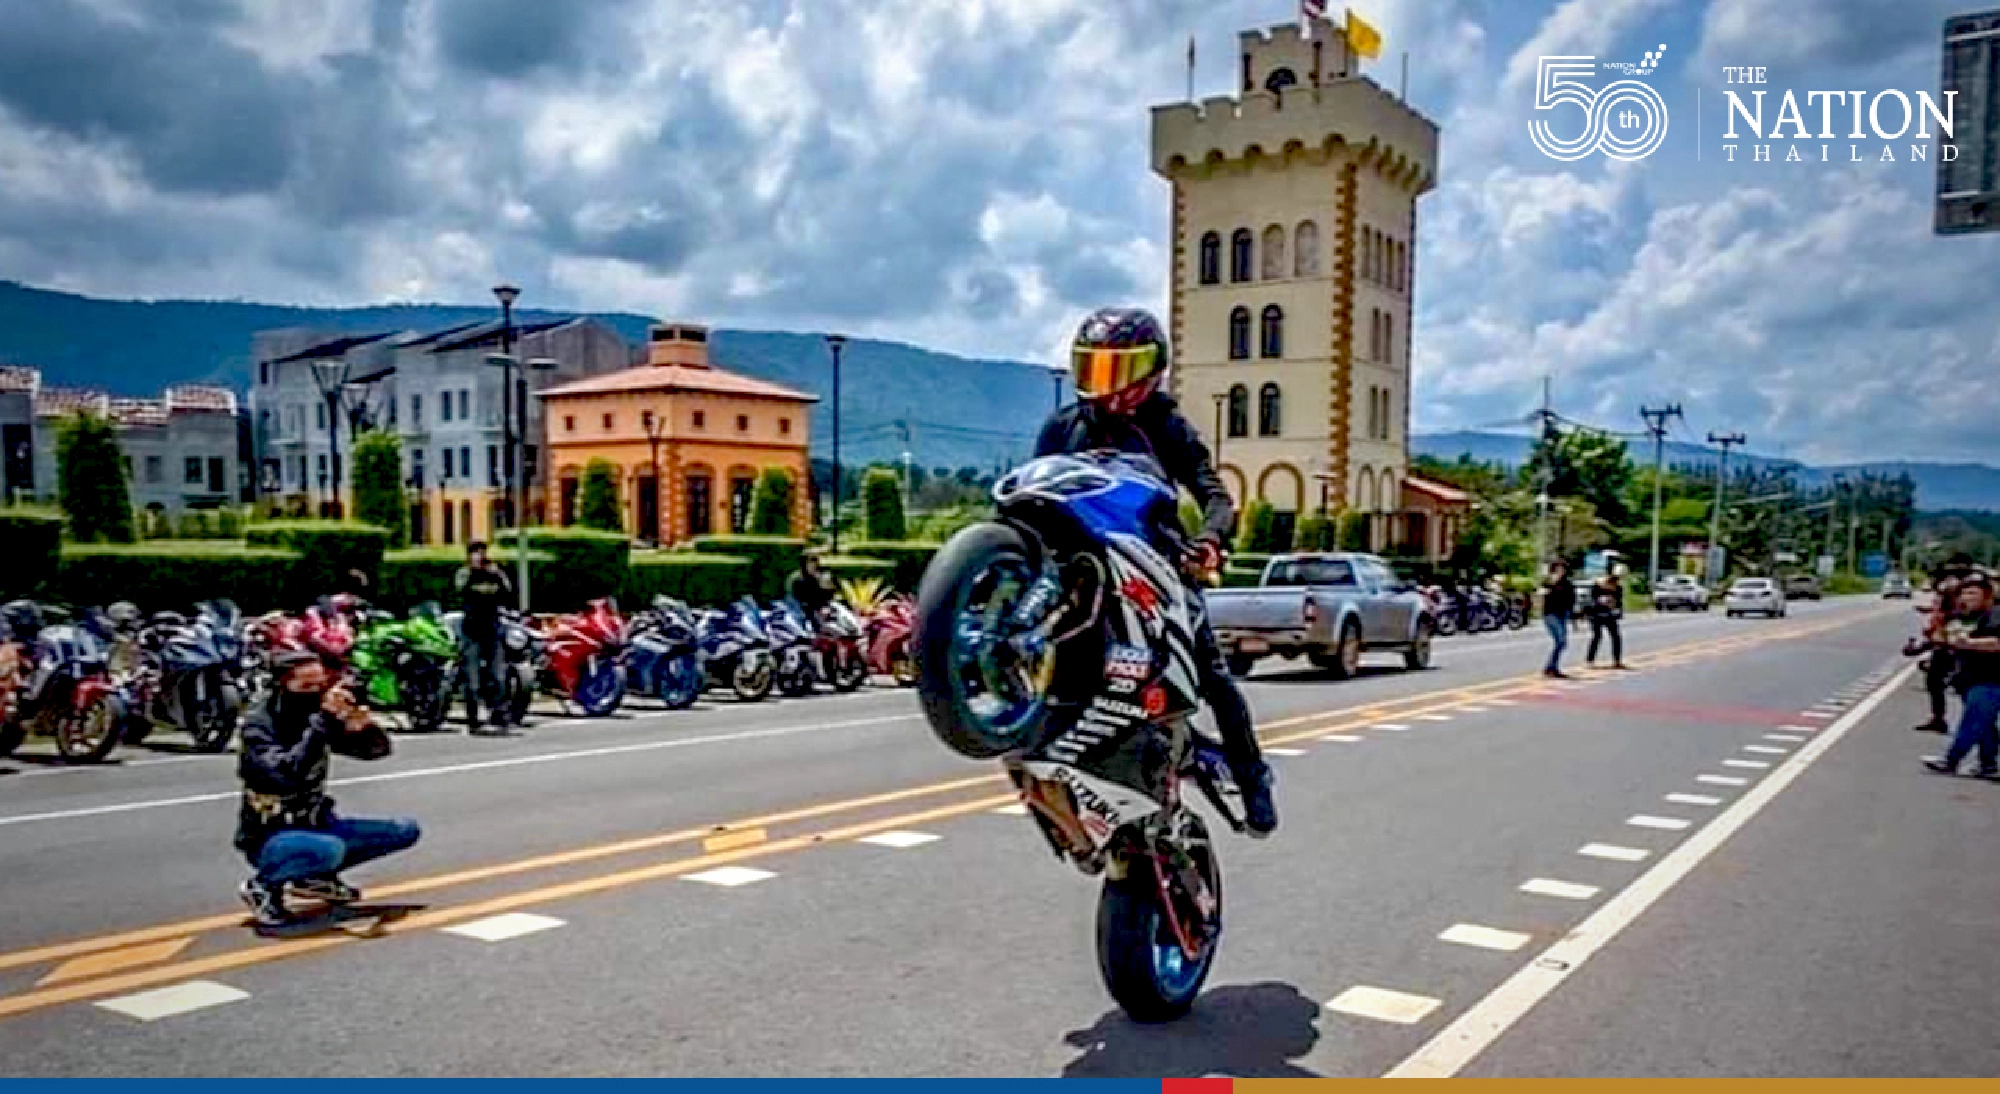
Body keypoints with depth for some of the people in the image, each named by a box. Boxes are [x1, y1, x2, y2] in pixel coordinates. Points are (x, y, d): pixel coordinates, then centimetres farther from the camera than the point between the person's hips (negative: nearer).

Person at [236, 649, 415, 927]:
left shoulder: (319, 720, -2)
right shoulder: (259, 725, -18)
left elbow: (377, 749, 0)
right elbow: (288, 774, -35)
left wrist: (363, 723, -21)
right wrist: (323, 722, -36)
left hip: (314, 826, 7)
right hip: (269, 838, -7)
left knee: (406, 831, 1)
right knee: (329, 849, -38)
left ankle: (316, 876, 12)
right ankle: (262, 885, -7)